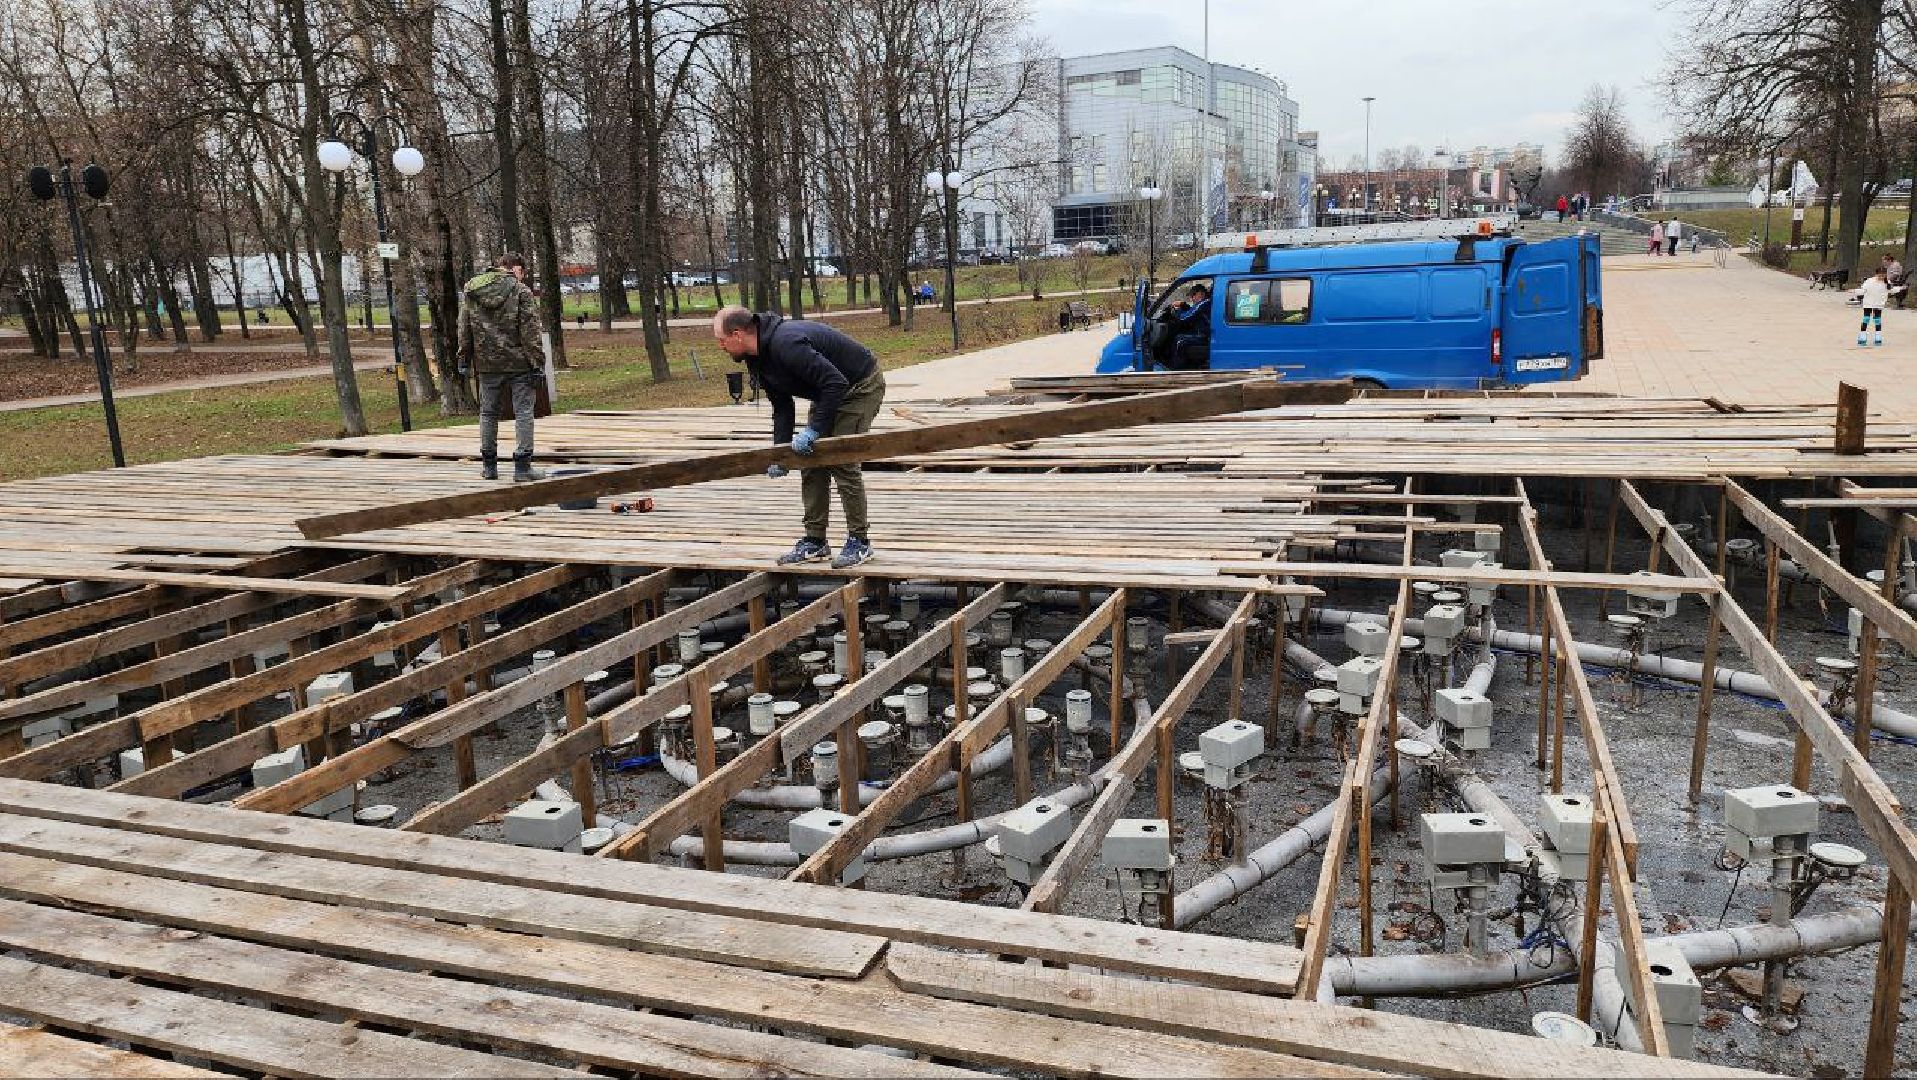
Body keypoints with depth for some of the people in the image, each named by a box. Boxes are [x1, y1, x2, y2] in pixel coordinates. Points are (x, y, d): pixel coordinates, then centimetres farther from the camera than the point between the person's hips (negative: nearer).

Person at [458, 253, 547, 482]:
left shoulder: (471, 291, 8)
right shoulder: (521, 291, -7)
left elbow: (464, 329, 12)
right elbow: (530, 331, -10)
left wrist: (464, 359, 18)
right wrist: (537, 363, -7)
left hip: (487, 363, 4)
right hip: (518, 363, -4)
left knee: (488, 413, 14)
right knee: (523, 412, 1)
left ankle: (489, 465, 19)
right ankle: (522, 467, -3)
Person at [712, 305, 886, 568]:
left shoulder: (786, 343, -32)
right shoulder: (758, 358, 0)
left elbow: (836, 383, -33)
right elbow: (782, 408, 6)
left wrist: (814, 429, -29)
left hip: (861, 386, -10)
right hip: (829, 393, 10)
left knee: (842, 462, -14)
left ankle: (859, 541, -3)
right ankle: (814, 542, 12)